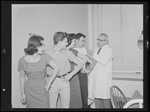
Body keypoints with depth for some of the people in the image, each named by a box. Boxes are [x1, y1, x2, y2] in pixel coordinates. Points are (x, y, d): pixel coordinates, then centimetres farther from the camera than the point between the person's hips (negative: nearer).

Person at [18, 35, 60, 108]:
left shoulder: (44, 57, -9)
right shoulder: (22, 60, -9)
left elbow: (56, 68, -8)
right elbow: (22, 78, 1)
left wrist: (49, 83, -9)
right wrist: (22, 93, 5)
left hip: (42, 90, 0)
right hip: (30, 91, 0)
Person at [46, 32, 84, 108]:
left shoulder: (67, 53, 3)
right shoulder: (48, 53, -5)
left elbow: (79, 65, 7)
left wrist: (70, 74, -3)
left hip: (65, 81, 3)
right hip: (53, 81, -2)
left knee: (66, 105, 8)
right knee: (52, 105, 4)